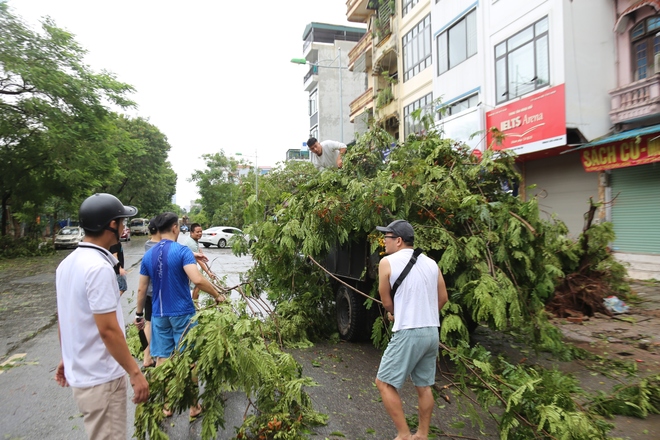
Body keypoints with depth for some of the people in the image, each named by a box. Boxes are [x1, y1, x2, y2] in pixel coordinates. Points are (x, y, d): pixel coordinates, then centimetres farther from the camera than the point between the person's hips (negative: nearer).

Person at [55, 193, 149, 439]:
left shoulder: (67, 263, 5)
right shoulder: (99, 268, -24)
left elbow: (62, 318, 14)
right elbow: (108, 330, -25)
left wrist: (67, 357, 24)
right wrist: (135, 373, -17)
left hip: (79, 372, 9)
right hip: (101, 379, -9)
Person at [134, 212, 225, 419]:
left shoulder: (148, 255, 3)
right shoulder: (182, 251, -14)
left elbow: (141, 289, 8)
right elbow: (197, 280, -27)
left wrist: (139, 313, 19)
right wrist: (217, 295, -14)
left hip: (159, 314, 5)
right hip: (182, 313, -5)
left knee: (162, 359, 14)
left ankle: (165, 405, 26)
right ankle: (193, 406, 18)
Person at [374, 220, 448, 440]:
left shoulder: (388, 262, -8)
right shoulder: (430, 262, 9)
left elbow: (387, 303, -2)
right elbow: (443, 297, 14)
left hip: (408, 333, -7)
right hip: (432, 332, 7)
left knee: (384, 383, 6)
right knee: (424, 386, 18)